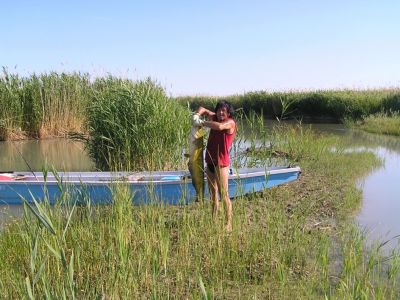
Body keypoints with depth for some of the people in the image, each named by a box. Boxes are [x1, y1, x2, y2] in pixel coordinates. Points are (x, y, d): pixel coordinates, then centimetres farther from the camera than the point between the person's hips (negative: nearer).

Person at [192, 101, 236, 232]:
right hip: (210, 162, 8)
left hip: (221, 163, -8)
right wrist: (197, 115, -1)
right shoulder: (215, 118, 10)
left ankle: (229, 224, -4)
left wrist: (202, 123, -19)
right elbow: (203, 109, 22)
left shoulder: (230, 123, -10)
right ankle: (214, 221, 20)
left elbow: (219, 126, -32)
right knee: (213, 194, 12)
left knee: (224, 195, -8)